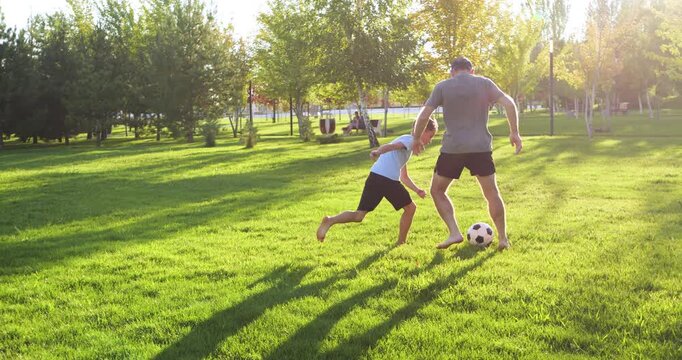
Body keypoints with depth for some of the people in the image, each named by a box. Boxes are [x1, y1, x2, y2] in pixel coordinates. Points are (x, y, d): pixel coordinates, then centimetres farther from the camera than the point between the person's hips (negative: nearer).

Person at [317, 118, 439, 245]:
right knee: (410, 208, 14)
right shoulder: (410, 140, 5)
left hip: (374, 177, 8)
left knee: (359, 215, 4)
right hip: (388, 180, -8)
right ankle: (401, 242, 23)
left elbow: (404, 176, 37)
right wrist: (378, 152, -36)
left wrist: (417, 190, 30)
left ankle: (330, 220, -18)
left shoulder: (405, 141, 34)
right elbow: (391, 146, -18)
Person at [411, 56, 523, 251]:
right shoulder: (484, 83, 8)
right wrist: (514, 132, 3)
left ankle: (454, 233, 3)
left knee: (437, 191, 15)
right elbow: (509, 103, -3)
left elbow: (424, 115, -2)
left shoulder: (442, 86, 4)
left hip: (452, 148, -2)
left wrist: (416, 139, 11)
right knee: (492, 193, 15)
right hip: (481, 147, 2)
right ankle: (503, 238, 18)